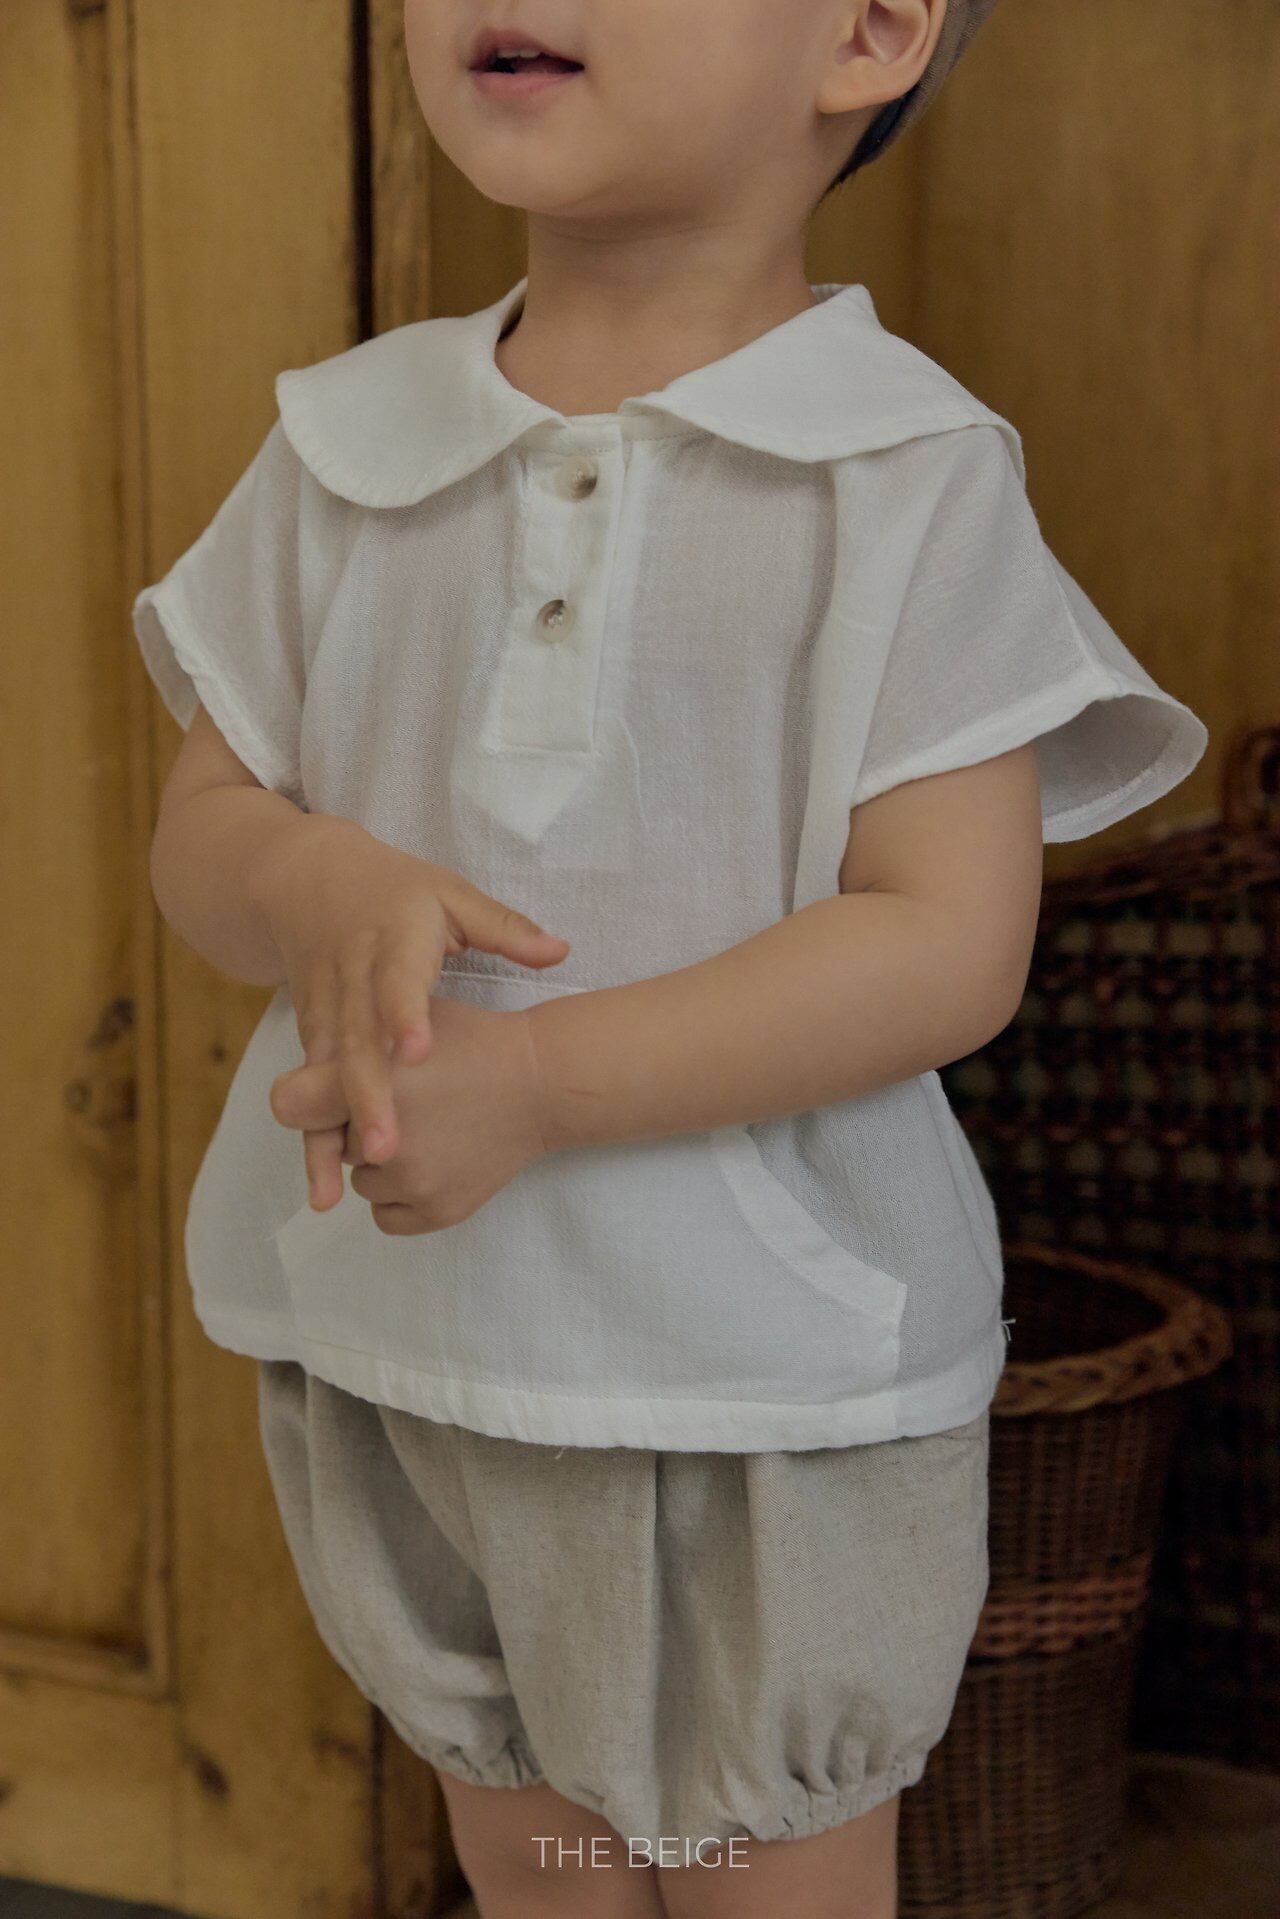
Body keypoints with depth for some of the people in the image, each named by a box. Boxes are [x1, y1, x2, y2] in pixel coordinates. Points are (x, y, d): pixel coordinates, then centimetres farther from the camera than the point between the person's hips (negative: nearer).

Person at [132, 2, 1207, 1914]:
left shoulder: (910, 479, -12)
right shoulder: (347, 446, 1)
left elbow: (950, 941, -18)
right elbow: (200, 820, 4)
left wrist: (536, 1081, -27)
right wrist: (319, 890, -20)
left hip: (768, 1381, -4)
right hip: (401, 1355, 4)